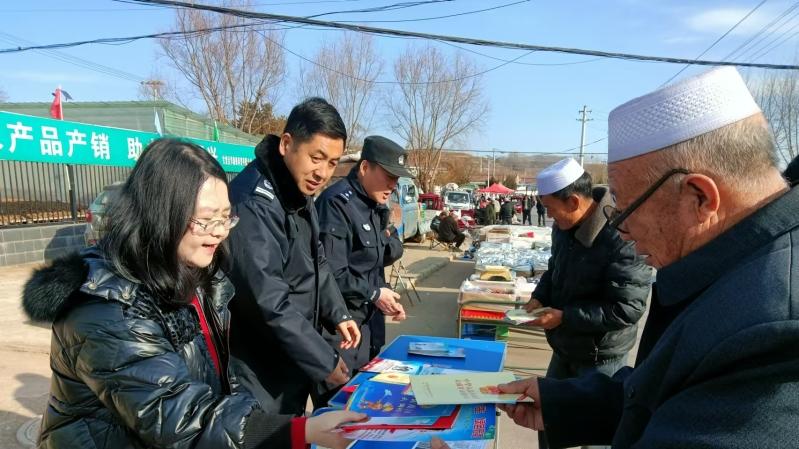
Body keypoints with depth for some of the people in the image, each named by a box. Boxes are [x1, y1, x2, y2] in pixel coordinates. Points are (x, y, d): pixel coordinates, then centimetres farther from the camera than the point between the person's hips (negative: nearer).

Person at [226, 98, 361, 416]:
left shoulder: (300, 191, 4)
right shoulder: (253, 203, -27)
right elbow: (270, 302, -29)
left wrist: (337, 314, 4)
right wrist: (326, 362, -21)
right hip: (261, 374, -9)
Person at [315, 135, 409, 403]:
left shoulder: (377, 204, 10)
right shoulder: (336, 202, -19)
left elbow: (391, 254, 17)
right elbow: (330, 273, -24)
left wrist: (391, 239, -5)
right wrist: (374, 293, -15)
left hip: (371, 316, 9)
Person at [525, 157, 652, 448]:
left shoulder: (622, 238, -30)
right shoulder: (565, 227, -3)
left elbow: (627, 308, -29)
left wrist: (565, 317, -26)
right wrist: (539, 297, -4)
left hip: (600, 356, -7)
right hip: (566, 346, 8)